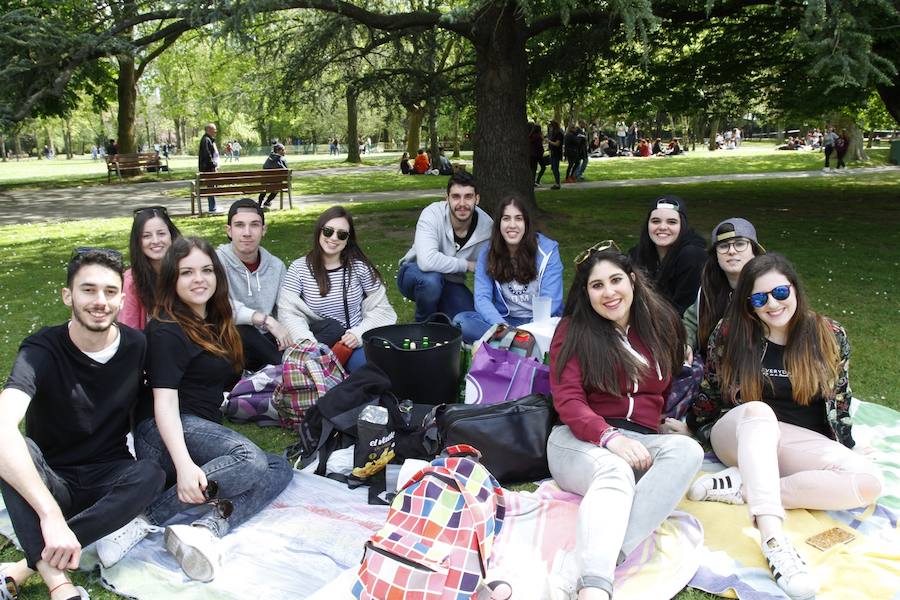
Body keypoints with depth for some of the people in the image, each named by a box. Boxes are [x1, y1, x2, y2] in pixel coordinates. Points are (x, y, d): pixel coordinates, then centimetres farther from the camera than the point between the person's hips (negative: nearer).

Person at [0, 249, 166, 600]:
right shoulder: (42, 350, -18)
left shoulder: (137, 346, -7)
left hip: (109, 479, 2)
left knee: (151, 475, -31)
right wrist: (50, 514, -48)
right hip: (50, 480, -2)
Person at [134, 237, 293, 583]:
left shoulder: (215, 323, 16)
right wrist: (183, 465, -33)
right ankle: (144, 519, -28)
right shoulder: (166, 330, -10)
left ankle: (207, 528, -34)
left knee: (280, 470, -12)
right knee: (250, 461, -32)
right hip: (166, 435, -8)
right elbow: (164, 402, -21)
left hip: (205, 430, 8)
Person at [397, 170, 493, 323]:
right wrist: (466, 265, -31)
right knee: (431, 279, -39)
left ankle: (439, 310, 17)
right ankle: (424, 324, -6)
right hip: (415, 274, -4)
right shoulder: (433, 214, -28)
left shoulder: (487, 226, -15)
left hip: (450, 282, 4)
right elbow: (426, 261, -43)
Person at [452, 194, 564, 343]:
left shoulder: (548, 250, -5)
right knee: (461, 320, -25)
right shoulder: (488, 253, 0)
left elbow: (550, 300, -11)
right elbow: (482, 298, -8)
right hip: (505, 319, 3)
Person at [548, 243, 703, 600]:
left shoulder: (661, 323, 14)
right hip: (581, 439, -4)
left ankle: (610, 555, -43)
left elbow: (670, 384, 31)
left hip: (640, 441, 4)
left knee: (688, 450, -30)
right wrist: (609, 437, -25)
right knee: (615, 472, -38)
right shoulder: (573, 330, 1)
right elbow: (568, 401, -9)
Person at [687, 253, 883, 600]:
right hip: (740, 436, -2)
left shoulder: (830, 337, 0)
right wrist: (691, 430, 10)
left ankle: (743, 488, -26)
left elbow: (840, 402, 9)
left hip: (804, 445, 2)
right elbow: (709, 394, 7)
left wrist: (845, 455, 8)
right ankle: (773, 540, -52)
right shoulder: (729, 334, -4)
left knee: (869, 483, -26)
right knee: (758, 410, -39)